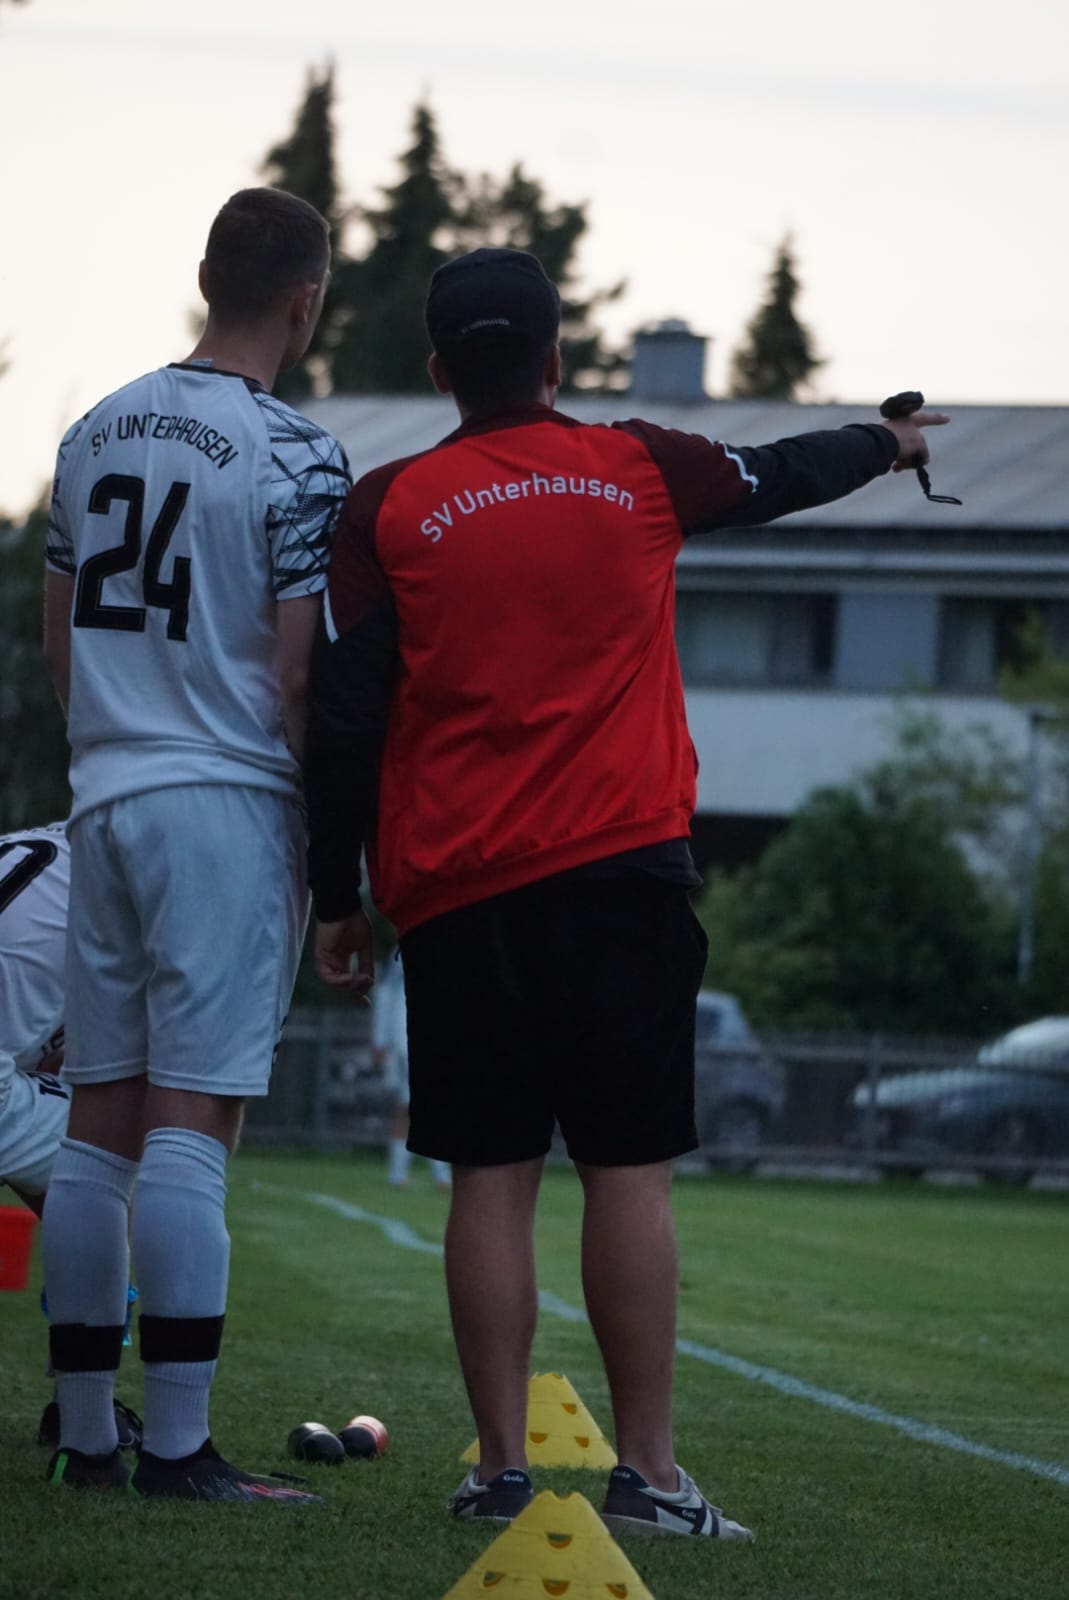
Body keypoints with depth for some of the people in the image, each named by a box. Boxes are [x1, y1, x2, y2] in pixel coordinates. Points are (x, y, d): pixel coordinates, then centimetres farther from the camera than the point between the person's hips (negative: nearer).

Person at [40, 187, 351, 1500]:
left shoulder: (94, 435, 11)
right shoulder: (290, 460, -10)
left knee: (100, 1122, 9)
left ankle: (86, 1437, 12)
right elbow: (297, 674, -12)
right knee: (190, 1127, -9)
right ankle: (176, 1445, -10)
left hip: (105, 797, 7)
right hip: (229, 801, -7)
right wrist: (340, 836, -2)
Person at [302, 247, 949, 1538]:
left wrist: (337, 898, 8)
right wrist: (887, 445, 46)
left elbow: (344, 716, 1)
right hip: (620, 870, 0)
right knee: (628, 1172, -1)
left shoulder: (387, 512, 2)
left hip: (457, 895, 0)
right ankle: (646, 1472, -4)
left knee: (491, 1175, 3)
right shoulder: (640, 470, 5)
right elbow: (779, 477, 25)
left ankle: (501, 1470, 1)